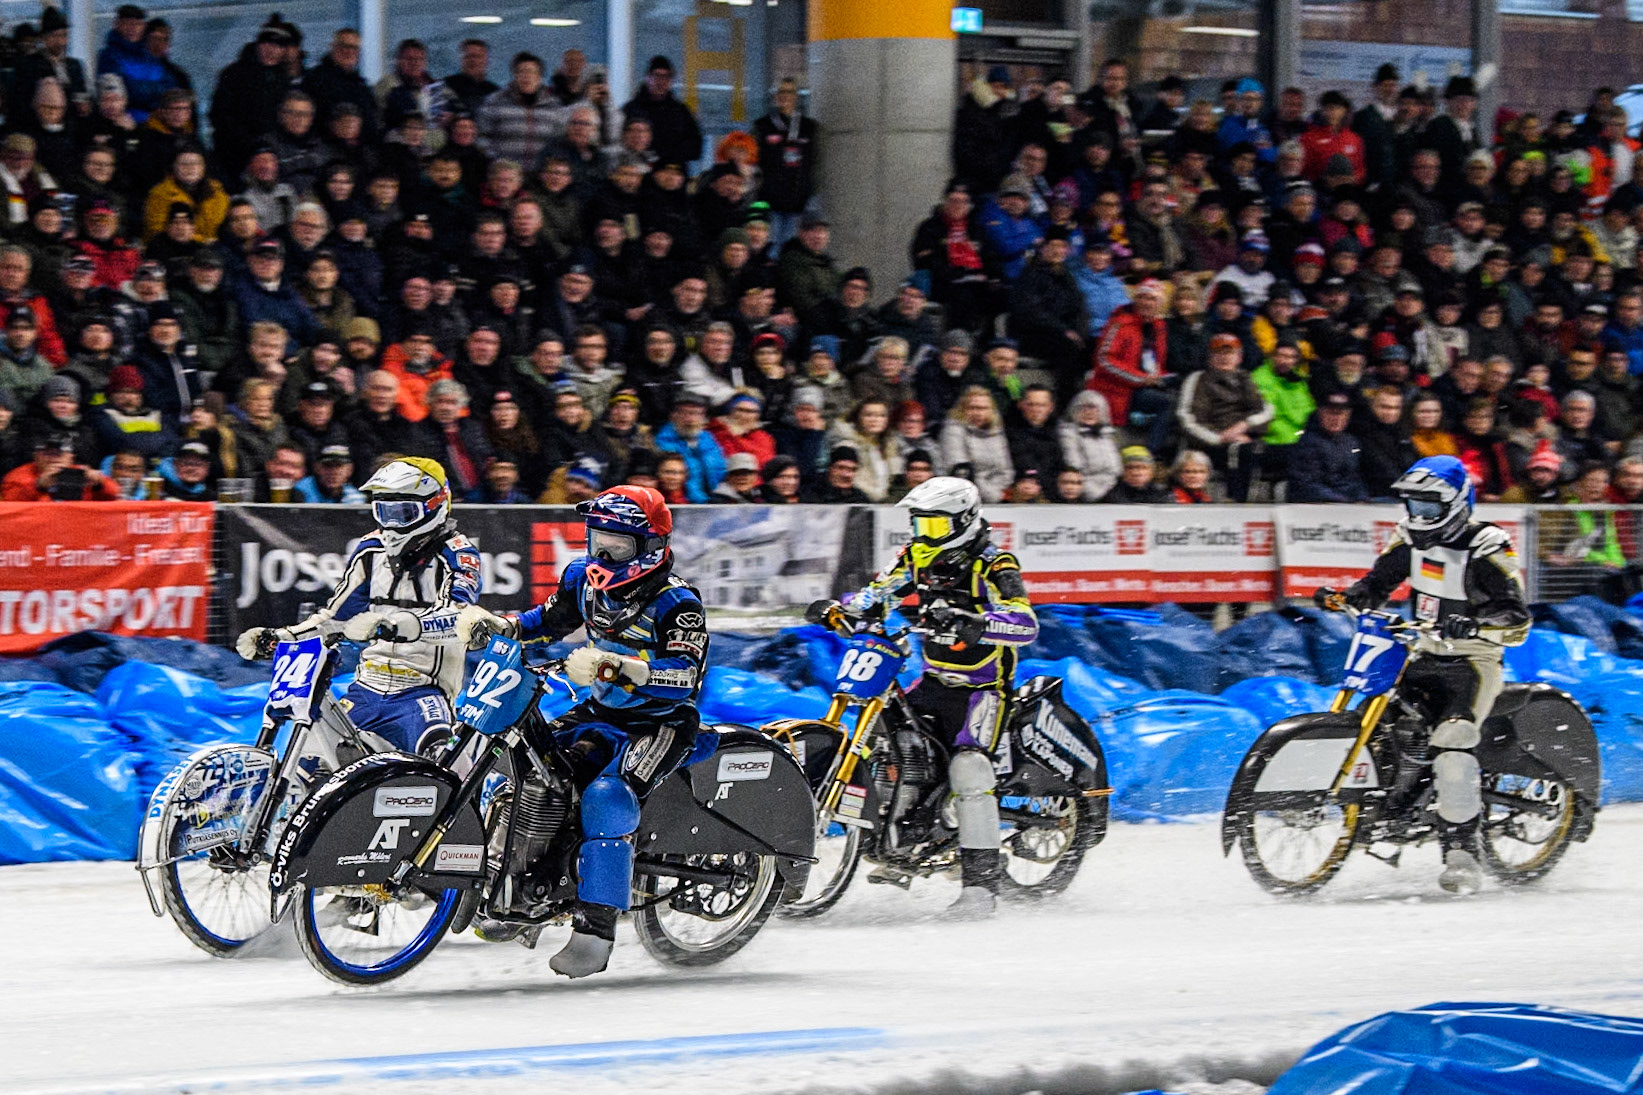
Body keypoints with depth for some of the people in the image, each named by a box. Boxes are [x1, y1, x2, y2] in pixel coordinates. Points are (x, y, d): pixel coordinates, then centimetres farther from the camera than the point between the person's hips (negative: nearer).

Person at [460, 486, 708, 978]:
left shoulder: (677, 602, -20)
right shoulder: (585, 579, 2)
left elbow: (683, 677, -31)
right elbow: (547, 620, 20)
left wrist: (612, 667, -44)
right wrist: (497, 624, 1)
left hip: (660, 722, -8)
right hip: (601, 713, 8)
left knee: (608, 796, -30)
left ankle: (596, 925, -31)